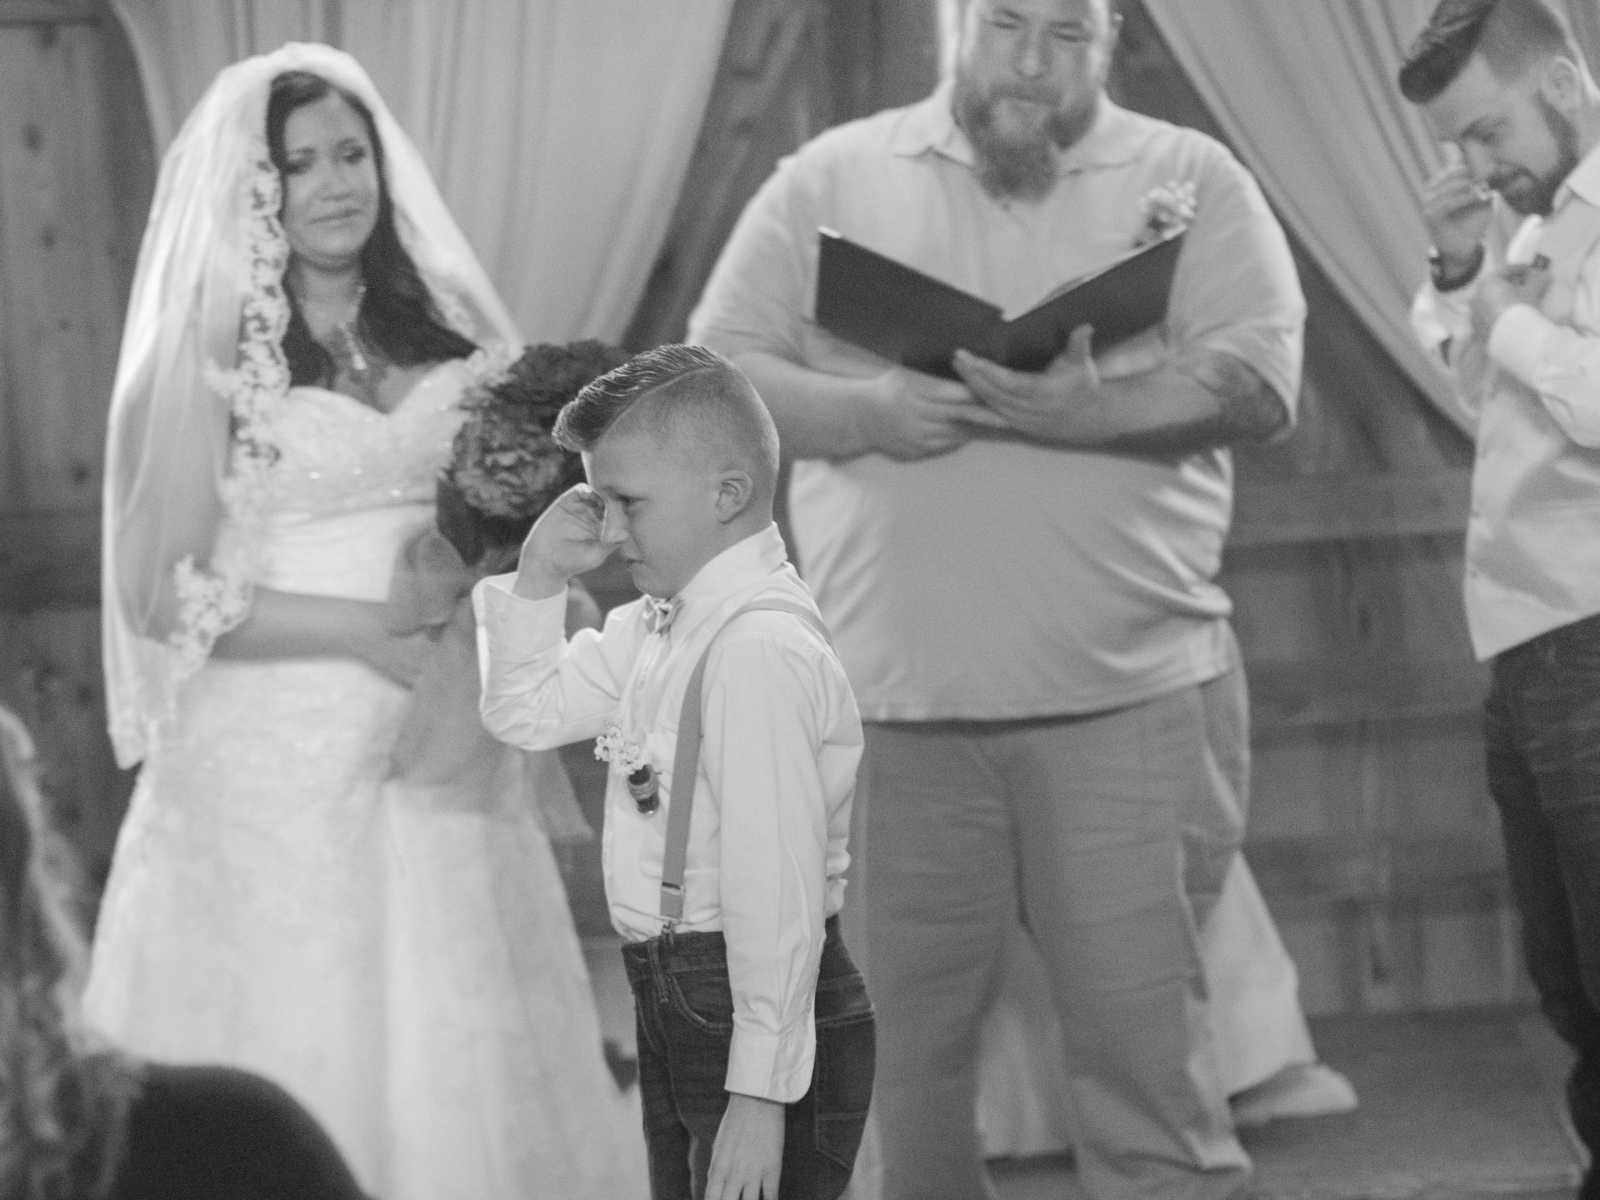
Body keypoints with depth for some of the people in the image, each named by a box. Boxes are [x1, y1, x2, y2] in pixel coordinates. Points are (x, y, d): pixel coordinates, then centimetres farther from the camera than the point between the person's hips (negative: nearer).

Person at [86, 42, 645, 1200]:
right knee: (297, 1062, -2)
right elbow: (162, 594, -9)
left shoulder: (448, 333, 10)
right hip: (278, 769, -4)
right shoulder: (208, 359, -4)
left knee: (466, 1078, 3)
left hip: (444, 769, 4)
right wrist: (371, 634, -14)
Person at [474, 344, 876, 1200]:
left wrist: (759, 1096, -23)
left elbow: (777, 895, -23)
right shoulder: (657, 627, 8)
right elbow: (526, 712, 23)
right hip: (681, 1003, 10)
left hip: (758, 1014, -10)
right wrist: (540, 576, 6)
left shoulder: (760, 648, -21)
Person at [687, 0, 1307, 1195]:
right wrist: (863, 413, -13)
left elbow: (1260, 379, -4)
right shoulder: (833, 180, 10)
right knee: (899, 1057, 5)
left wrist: (1094, 412, -20)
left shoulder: (1191, 180, 8)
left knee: (1147, 1044, -4)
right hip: (887, 696, 1)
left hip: (1130, 696, -1)